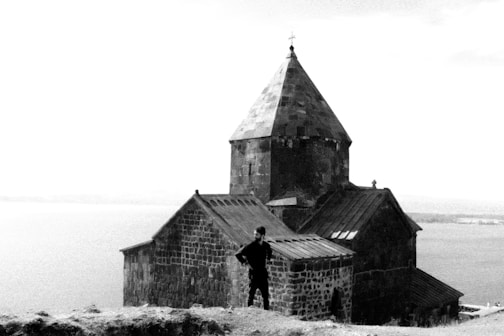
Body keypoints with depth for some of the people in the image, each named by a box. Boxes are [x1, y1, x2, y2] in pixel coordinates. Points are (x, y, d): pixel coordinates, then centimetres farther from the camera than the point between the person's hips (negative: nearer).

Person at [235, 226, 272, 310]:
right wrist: (246, 263, -10)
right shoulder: (250, 246, -11)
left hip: (263, 273, 4)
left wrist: (267, 259, 11)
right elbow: (238, 254, -12)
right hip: (254, 273, -4)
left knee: (266, 295, 8)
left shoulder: (266, 246, 3)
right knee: (251, 294, 0)